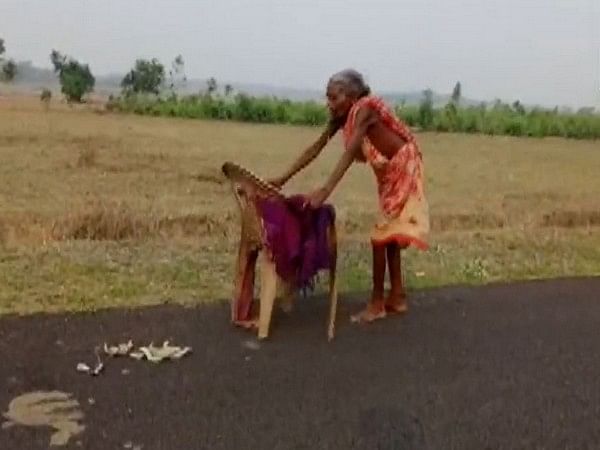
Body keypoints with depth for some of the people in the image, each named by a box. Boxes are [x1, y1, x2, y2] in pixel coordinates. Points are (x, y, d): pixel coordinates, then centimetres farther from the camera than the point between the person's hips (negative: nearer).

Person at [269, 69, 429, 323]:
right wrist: (283, 179, -4)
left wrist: (325, 191, -47)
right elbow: (316, 148, -1)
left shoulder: (364, 110, -27)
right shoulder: (342, 117, -3)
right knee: (388, 235, 13)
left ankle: (377, 302, 3)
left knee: (381, 236, -7)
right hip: (388, 173, 9)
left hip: (403, 170, -9)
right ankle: (397, 297, 22)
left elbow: (349, 153, -38)